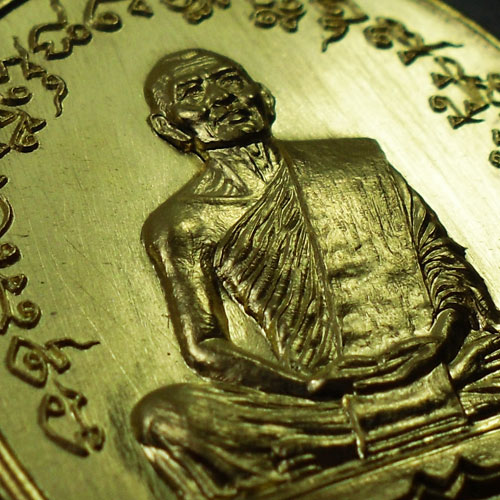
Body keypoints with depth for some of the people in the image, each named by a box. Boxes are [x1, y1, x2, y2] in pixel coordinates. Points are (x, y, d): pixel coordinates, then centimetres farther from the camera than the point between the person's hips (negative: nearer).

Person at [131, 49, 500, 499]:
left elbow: (440, 251, 16)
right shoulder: (180, 225, 11)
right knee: (161, 416, -26)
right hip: (315, 411, -2)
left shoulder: (358, 163, 21)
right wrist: (301, 383, -13)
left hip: (436, 375, 3)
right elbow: (201, 346, 2)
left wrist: (452, 313, -6)